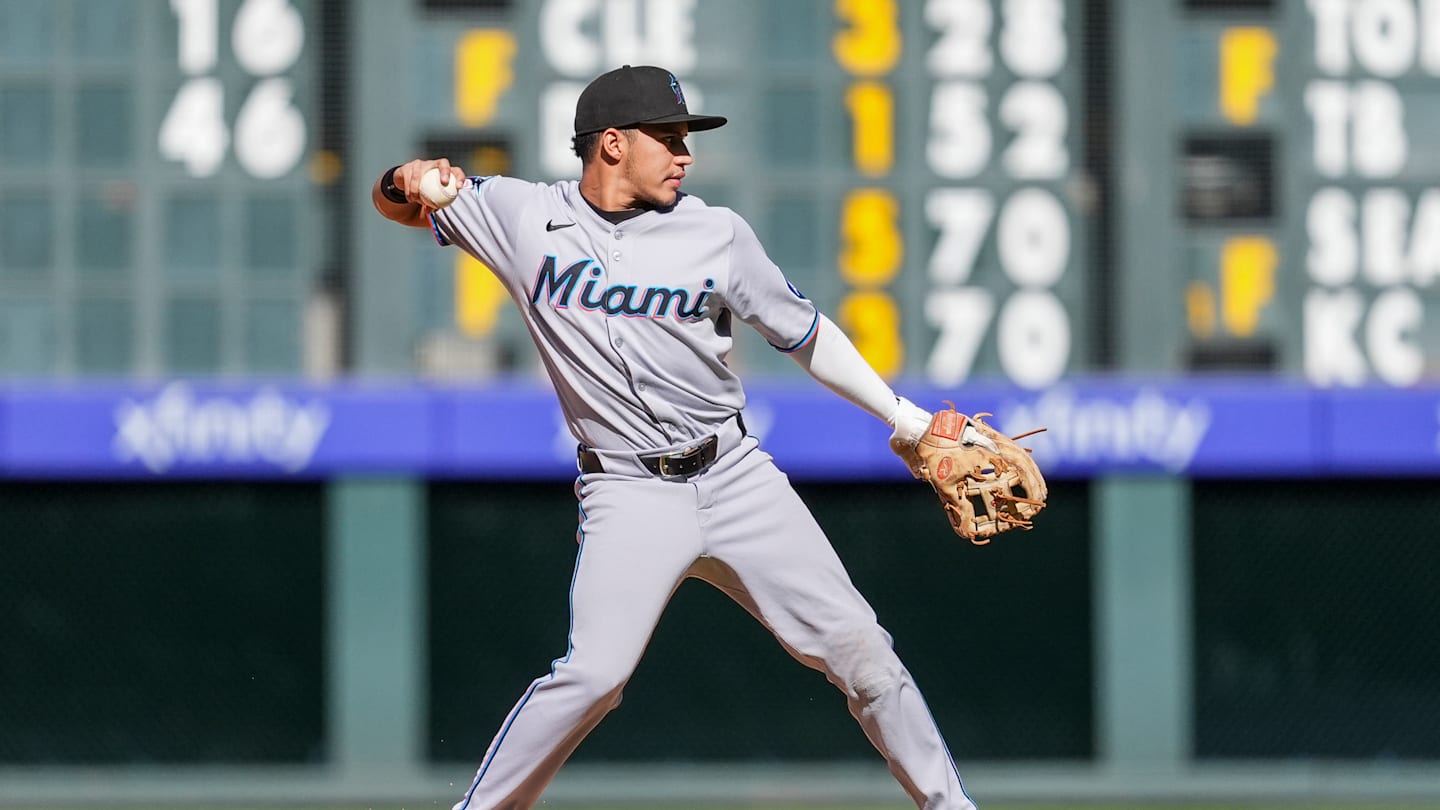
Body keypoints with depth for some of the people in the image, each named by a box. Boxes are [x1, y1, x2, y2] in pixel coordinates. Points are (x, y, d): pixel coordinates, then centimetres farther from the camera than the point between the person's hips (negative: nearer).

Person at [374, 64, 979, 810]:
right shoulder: (521, 216, -2)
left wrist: (905, 418, 10)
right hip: (628, 493, -2)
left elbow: (804, 335, 11)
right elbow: (393, 203, 9)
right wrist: (411, 182, -16)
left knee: (856, 646, 1)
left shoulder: (715, 235, 0)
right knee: (595, 672, -22)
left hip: (736, 476, 3)